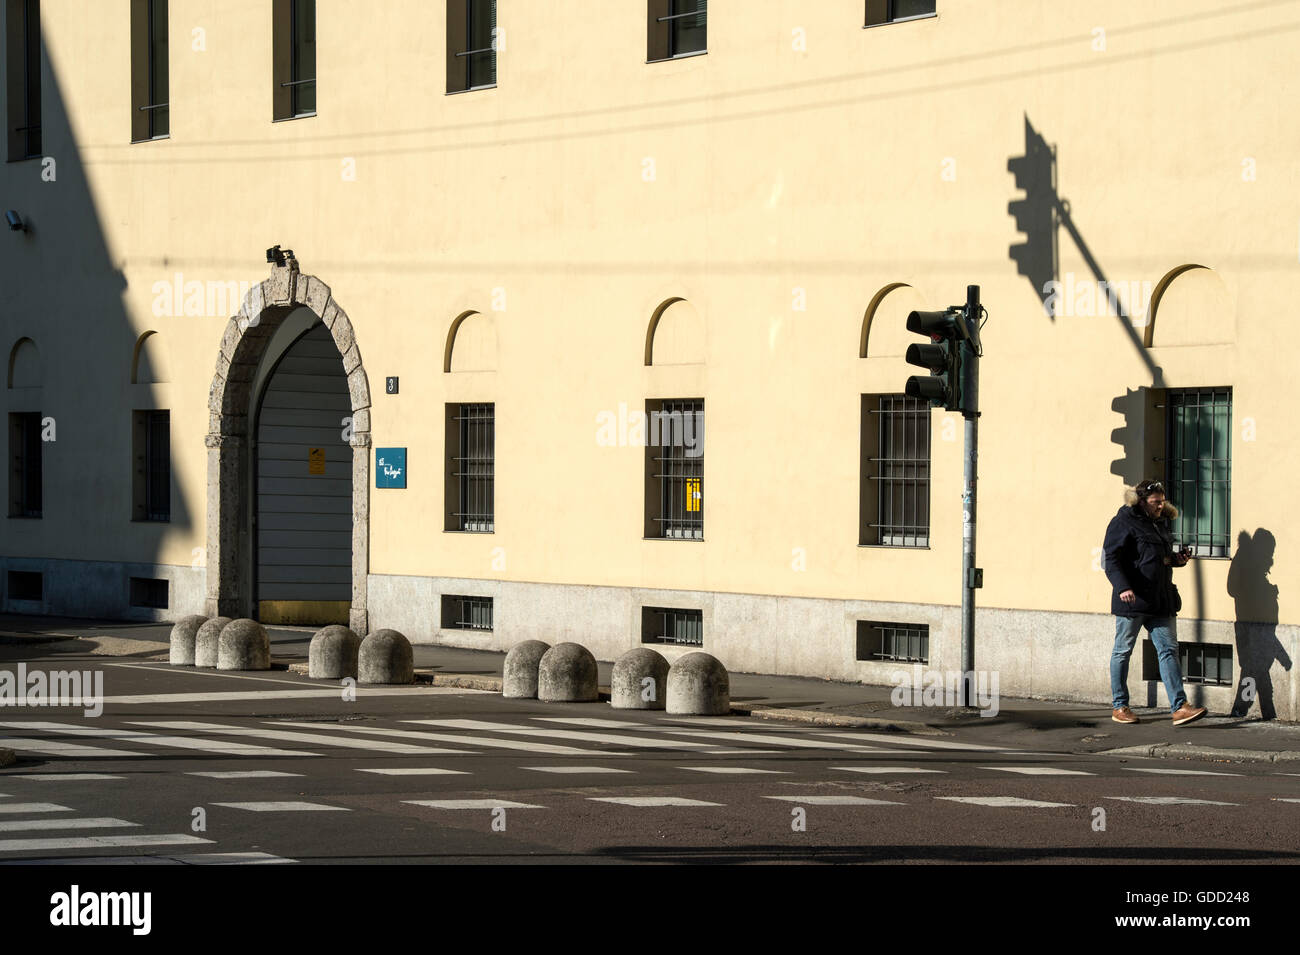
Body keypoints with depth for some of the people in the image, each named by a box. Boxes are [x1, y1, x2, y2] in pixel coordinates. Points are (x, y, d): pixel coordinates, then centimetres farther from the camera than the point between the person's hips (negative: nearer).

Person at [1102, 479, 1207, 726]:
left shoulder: (1160, 524, 17)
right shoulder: (1123, 524, -7)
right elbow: (1112, 560, -14)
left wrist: (1177, 559, 8)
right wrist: (1122, 587, -28)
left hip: (1160, 602, 7)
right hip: (1132, 599, -7)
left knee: (1169, 649, -2)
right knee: (1123, 651, 4)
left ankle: (1179, 707, -7)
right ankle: (1119, 707, 14)